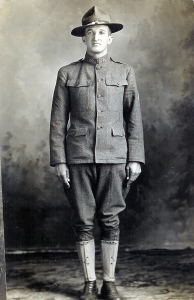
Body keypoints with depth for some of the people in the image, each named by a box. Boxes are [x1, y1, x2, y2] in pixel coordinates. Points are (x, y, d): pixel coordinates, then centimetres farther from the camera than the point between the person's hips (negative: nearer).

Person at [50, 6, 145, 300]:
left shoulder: (125, 73, 8)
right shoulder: (67, 74, 6)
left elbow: (134, 119, 7)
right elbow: (58, 121, 4)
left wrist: (135, 159, 1)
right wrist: (59, 160, -2)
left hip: (114, 157, 0)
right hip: (78, 157, 0)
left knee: (110, 221, 4)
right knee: (84, 222, 3)